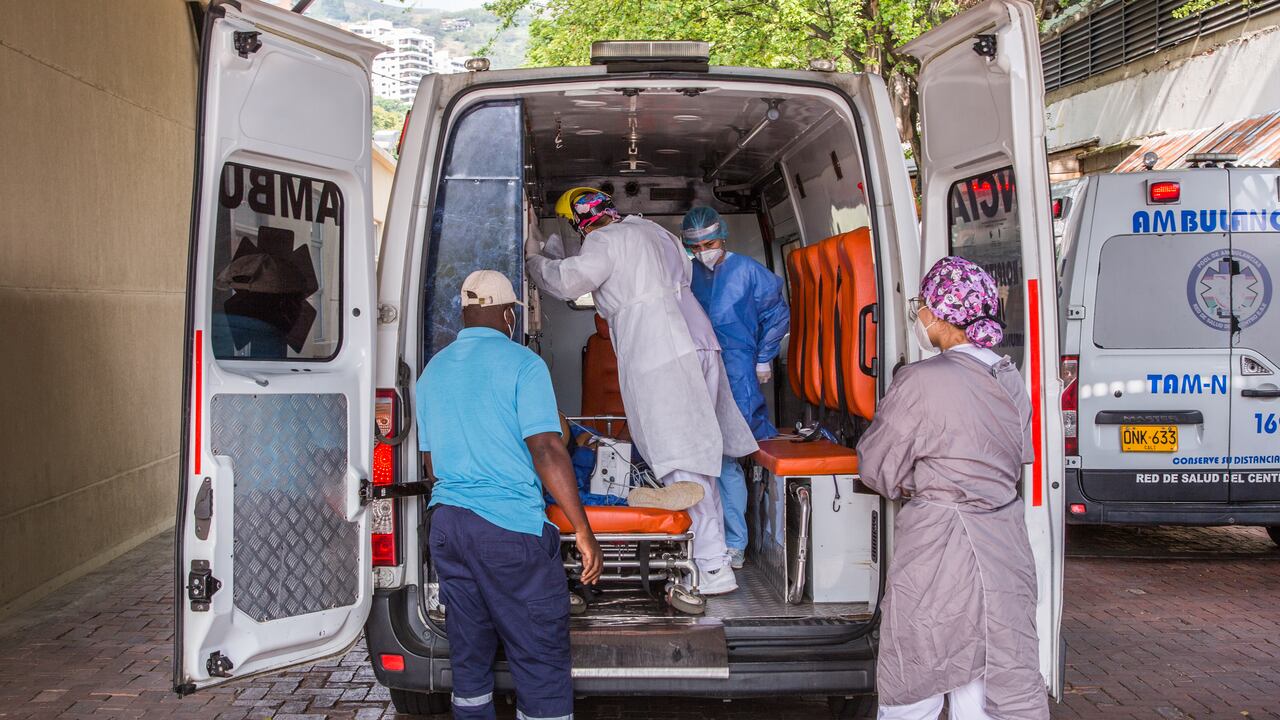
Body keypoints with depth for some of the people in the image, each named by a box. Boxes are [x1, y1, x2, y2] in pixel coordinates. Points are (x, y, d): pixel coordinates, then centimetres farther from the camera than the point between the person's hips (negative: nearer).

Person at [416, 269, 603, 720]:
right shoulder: (521, 363, -7)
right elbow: (546, 452, -15)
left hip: (446, 522, 7)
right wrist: (584, 532, -12)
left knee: (468, 655, 14)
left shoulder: (433, 370, 13)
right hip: (510, 527, -7)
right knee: (541, 659, -1)